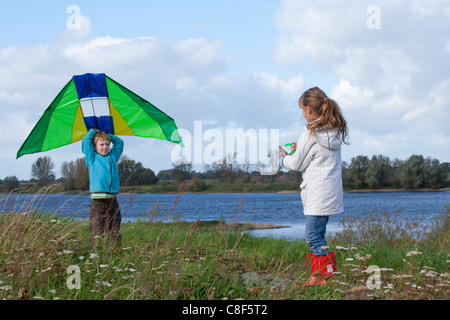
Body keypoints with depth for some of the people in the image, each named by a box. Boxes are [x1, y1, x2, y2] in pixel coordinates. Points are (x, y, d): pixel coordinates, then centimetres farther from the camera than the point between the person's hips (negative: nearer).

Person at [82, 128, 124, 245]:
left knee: (114, 225, 6)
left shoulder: (112, 156, 19)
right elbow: (86, 141, 2)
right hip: (98, 200, -4)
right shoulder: (92, 158, 7)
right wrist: (94, 131, 16)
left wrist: (107, 134, 24)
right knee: (96, 225, -9)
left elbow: (119, 142, 29)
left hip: (112, 199, 4)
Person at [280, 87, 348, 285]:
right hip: (331, 192, 9)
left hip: (318, 194, -9)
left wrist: (285, 157, 14)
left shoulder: (310, 133, -13)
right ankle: (317, 274, 15)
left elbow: (297, 164, -6)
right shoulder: (335, 130, 10)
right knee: (317, 235, 13)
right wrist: (300, 149, 17)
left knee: (313, 235, -6)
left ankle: (328, 274, -9)